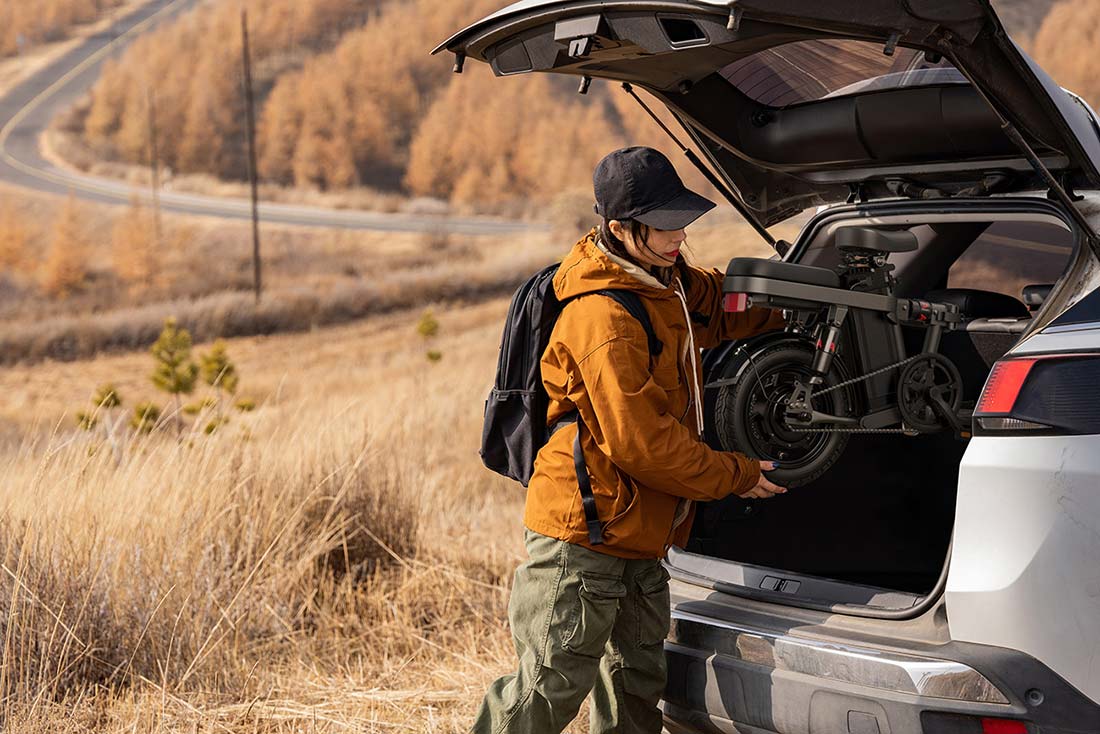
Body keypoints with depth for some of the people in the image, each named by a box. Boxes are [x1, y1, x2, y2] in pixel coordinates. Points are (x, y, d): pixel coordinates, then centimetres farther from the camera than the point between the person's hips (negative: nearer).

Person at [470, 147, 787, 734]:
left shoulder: (666, 284, 8)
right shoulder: (604, 320, -22)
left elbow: (722, 305, 31)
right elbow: (642, 444, -23)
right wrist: (735, 476, -12)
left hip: (638, 537, 10)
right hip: (581, 535, -10)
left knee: (637, 686, 15)